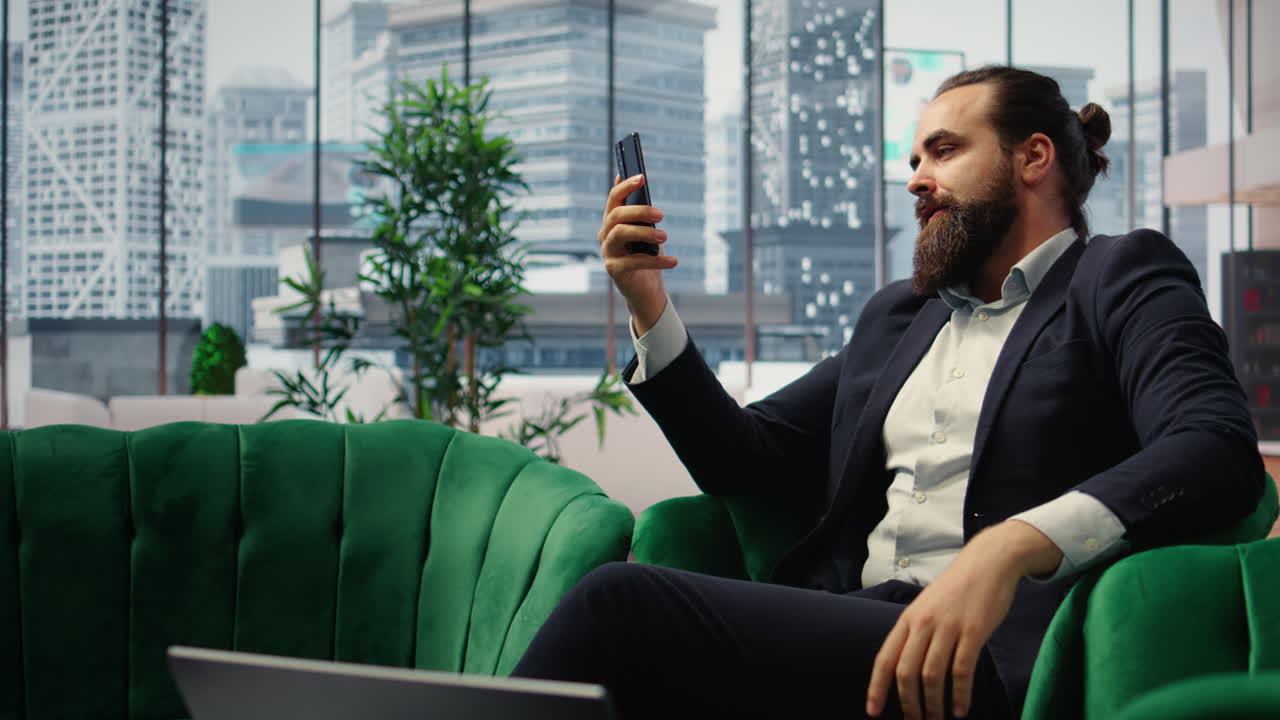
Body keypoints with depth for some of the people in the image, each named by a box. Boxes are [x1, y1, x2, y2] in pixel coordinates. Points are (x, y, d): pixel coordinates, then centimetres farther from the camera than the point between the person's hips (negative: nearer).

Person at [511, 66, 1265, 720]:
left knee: (624, 601, -25)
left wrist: (1011, 545, -28)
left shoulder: (1120, 278, 7)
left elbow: (1219, 451, -12)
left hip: (990, 650, -5)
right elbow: (744, 459, 24)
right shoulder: (897, 313, 27)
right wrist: (650, 307, 12)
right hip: (852, 629, 5)